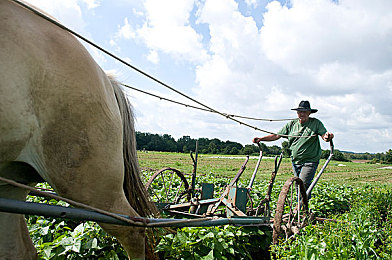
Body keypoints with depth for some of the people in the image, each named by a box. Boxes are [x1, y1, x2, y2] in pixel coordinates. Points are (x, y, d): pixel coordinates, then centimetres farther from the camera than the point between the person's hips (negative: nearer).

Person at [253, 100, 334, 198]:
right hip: (295, 161, 5)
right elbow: (276, 135, 4)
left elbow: (324, 136, -12)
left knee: (303, 185, -17)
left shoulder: (316, 123, -3)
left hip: (310, 161, -4)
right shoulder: (291, 124, 5)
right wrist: (260, 139, -6)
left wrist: (328, 137, -37)